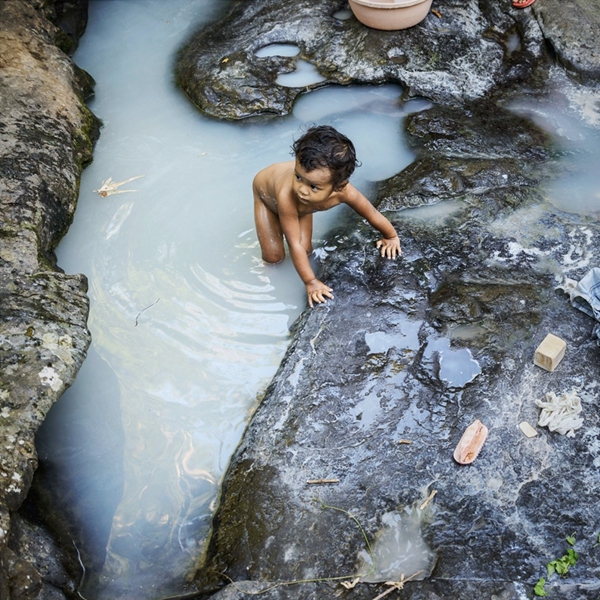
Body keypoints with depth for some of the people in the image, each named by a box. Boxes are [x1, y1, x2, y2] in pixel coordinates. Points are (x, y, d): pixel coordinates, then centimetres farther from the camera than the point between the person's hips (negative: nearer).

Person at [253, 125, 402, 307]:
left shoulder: (343, 191, -40)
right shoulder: (287, 196, -50)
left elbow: (374, 215, -20)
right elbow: (295, 245, -39)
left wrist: (391, 238, -4)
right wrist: (310, 282, -33)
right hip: (265, 190, -3)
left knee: (306, 249, -6)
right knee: (274, 256, -9)